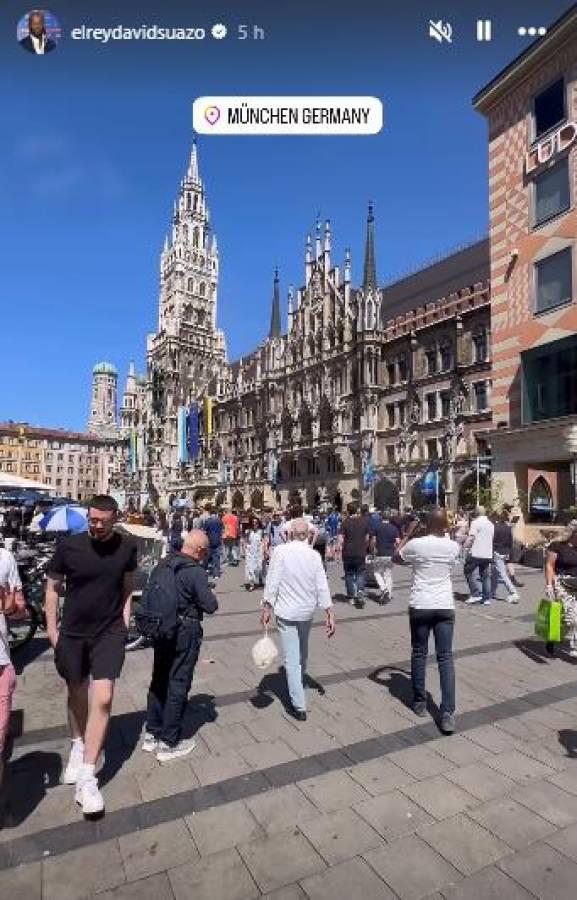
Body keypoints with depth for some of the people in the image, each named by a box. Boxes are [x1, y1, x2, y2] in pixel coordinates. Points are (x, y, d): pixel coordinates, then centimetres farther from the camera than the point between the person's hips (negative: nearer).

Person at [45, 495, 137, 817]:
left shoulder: (127, 547, -11)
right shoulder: (69, 545, -14)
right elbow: (53, 587, -2)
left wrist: (125, 620, 0)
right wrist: (51, 628, -3)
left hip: (110, 632, -1)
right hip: (73, 633, 1)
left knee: (103, 699, -7)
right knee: (77, 694, 19)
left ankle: (87, 777, 8)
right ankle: (78, 746, 46)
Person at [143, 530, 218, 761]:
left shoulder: (164, 564, 1)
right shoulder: (195, 571, -22)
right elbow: (211, 605, -20)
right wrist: (201, 597, -1)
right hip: (185, 632, -8)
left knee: (159, 681, 20)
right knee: (178, 686, 7)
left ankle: (152, 734, 35)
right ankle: (168, 743, 20)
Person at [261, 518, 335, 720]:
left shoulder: (281, 551, -15)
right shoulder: (314, 555, -6)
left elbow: (272, 582, -14)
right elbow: (322, 587, -5)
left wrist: (267, 608, -5)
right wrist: (330, 614, 0)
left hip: (286, 612, -4)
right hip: (307, 611, 4)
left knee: (292, 658, 3)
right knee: (303, 651, 26)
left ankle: (299, 706, 5)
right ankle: (299, 684, 48)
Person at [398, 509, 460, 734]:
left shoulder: (416, 544, -10)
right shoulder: (453, 547, -2)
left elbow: (396, 556, 9)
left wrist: (408, 534, 14)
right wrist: (443, 532, 23)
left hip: (420, 606, -1)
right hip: (445, 607, 2)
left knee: (419, 654, 14)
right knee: (445, 658, 5)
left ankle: (419, 703, 26)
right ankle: (447, 713, 1)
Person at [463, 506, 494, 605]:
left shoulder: (476, 522, -10)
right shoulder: (491, 524, 14)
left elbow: (471, 537, -16)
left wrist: (466, 547, -6)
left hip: (476, 553, -7)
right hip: (488, 554, 7)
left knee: (470, 572, 4)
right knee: (486, 576, 12)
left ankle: (476, 594, -4)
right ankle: (487, 598, 13)